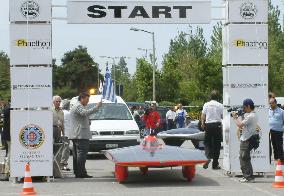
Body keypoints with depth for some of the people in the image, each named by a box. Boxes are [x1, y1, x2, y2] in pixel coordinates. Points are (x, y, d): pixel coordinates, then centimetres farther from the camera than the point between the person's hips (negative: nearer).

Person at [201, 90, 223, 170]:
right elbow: (222, 116, 1)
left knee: (207, 143, 11)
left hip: (208, 125, 1)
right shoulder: (220, 105, -4)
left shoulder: (206, 105, 0)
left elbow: (203, 116, 1)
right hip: (217, 125, -1)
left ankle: (208, 157, -17)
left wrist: (202, 123, 15)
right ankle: (215, 164, 9)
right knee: (216, 144, 5)